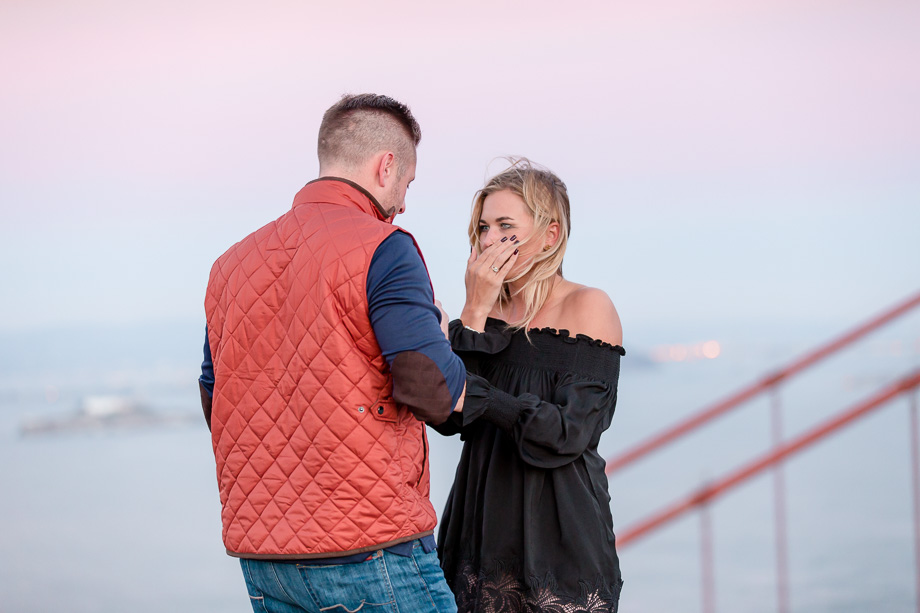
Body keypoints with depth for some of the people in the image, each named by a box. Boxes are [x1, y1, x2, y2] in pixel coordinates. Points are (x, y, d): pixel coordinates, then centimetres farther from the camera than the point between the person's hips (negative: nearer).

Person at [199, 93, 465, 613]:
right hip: (372, 547, -7)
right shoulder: (380, 247, -9)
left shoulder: (232, 263, 13)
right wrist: (442, 339, 4)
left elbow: (215, 409, 19)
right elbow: (438, 394, -16)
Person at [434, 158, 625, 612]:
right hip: (482, 532, 5)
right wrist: (475, 311, -9)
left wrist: (471, 393, -21)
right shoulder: (490, 310, 9)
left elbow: (566, 434, -16)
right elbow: (449, 418, -5)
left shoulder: (588, 308, -6)